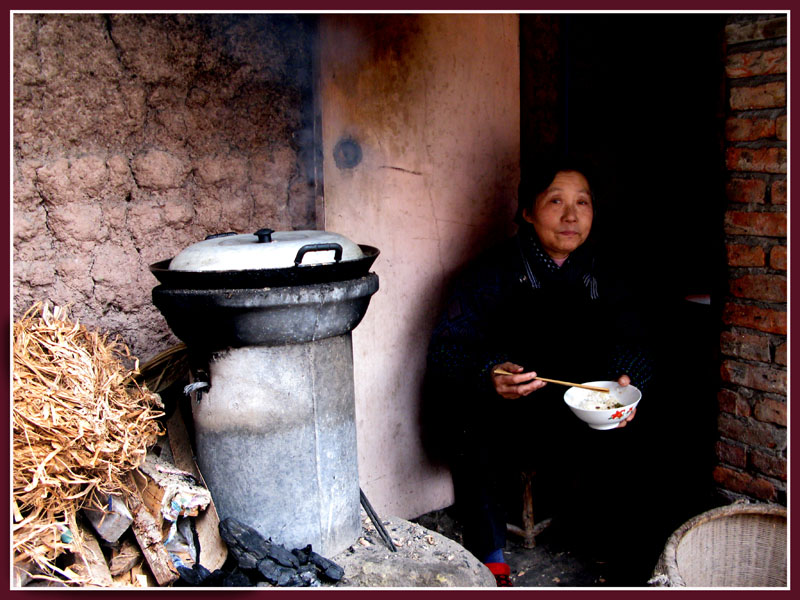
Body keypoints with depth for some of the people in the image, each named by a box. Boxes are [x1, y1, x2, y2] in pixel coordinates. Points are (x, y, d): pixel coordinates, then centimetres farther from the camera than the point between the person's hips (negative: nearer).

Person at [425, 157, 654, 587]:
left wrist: (626, 380, -21)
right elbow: (444, 351, -13)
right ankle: (491, 564, -12)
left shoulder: (603, 278, 6)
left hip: (574, 421, 3)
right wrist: (489, 376, -35)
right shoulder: (493, 273, -7)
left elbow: (631, 346, 4)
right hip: (494, 418, -2)